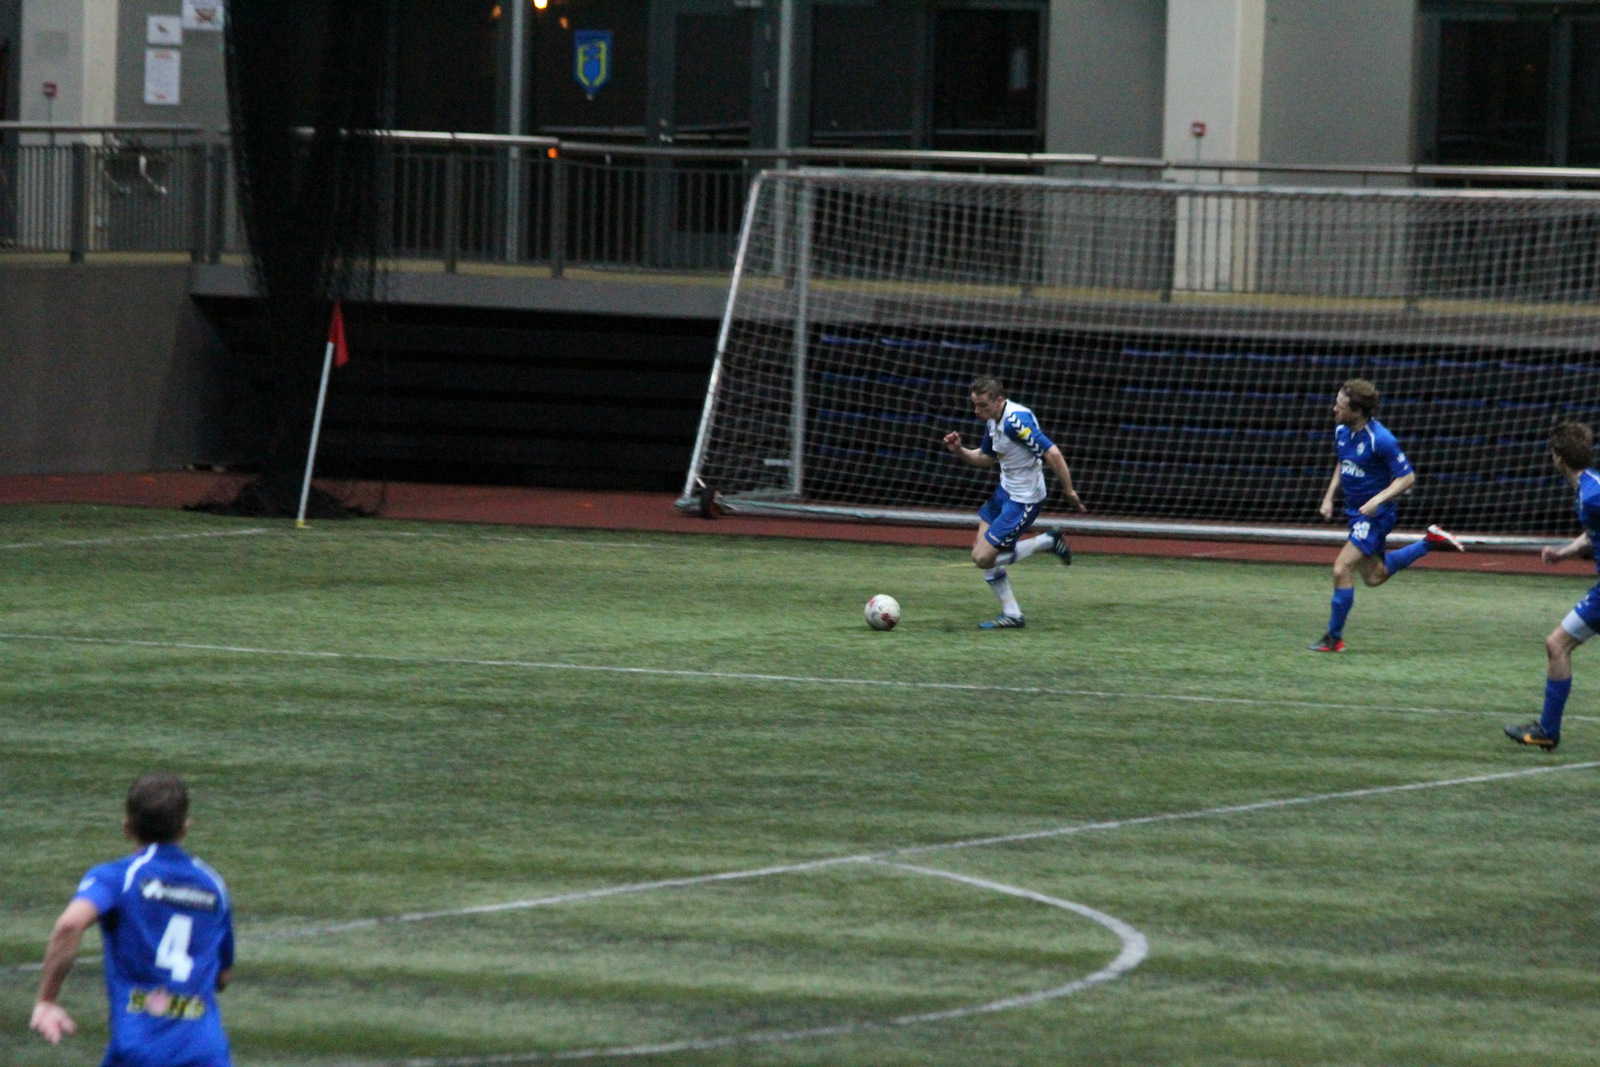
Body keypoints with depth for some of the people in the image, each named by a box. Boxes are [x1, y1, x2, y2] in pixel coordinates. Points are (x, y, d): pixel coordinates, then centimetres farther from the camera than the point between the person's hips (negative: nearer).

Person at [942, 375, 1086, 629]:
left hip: (1023, 501, -10)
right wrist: (959, 451, 1)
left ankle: (1047, 543, 4)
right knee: (982, 549, 11)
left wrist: (1069, 491, -25)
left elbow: (1052, 454, -29)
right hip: (1005, 491, 10)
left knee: (983, 558, -9)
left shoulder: (1016, 421, -27)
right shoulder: (993, 421, 3)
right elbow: (985, 457, 19)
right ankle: (1011, 615, 18)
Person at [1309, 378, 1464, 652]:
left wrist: (1378, 500, -30)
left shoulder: (1380, 439, -24)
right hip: (1356, 512, 9)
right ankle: (1430, 542, 32)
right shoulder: (1342, 431, 0)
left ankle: (1334, 637, -3)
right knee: (1374, 576, 20)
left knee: (1342, 569, -15)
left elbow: (1407, 477, -19)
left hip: (1375, 514, -9)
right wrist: (1329, 496, 8)